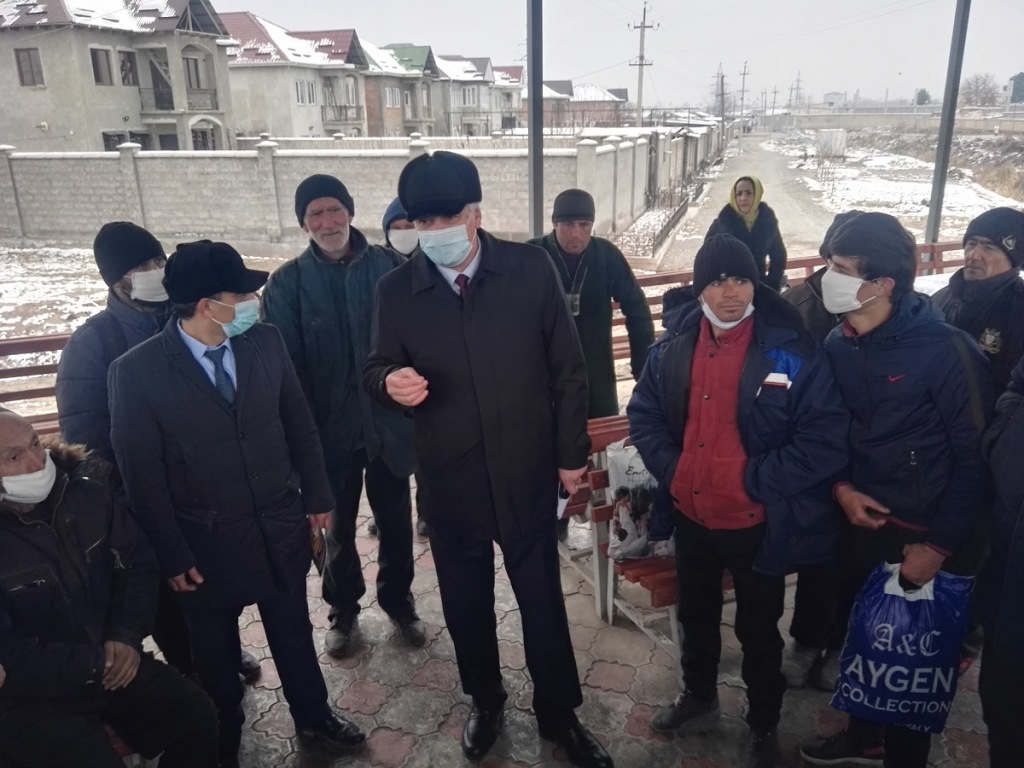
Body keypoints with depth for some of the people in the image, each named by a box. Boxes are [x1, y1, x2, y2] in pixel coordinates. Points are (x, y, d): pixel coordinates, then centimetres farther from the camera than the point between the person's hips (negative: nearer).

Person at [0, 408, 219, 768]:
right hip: (29, 698, -4)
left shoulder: (87, 489, -6)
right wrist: (93, 664, -18)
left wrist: (127, 636, -11)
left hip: (107, 659, 4)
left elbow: (138, 562, 2)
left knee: (196, 715, -5)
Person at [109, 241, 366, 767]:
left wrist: (317, 495, 6)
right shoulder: (136, 371, -17)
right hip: (208, 543, -2)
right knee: (215, 652, 20)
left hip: (281, 527, 3)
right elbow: (142, 476, -11)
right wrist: (172, 556, -8)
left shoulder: (266, 342, -7)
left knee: (294, 632, 20)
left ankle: (314, 720, 44)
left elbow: (299, 425, 3)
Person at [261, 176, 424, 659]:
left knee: (395, 521, 16)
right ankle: (343, 610, 40)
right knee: (339, 527, 18)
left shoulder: (389, 267, -6)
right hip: (330, 429, 0)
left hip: (388, 421, 0)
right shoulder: (288, 283, -6)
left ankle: (398, 600, 40)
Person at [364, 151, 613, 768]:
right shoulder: (396, 289, -5)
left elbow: (568, 366, -3)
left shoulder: (531, 268, -9)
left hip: (527, 473, -1)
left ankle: (560, 715, 37)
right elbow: (376, 369, 3)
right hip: (450, 479, 2)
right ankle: (485, 703, 45)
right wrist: (391, 382, -22)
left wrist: (572, 452, -1)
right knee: (465, 604, 19)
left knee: (543, 600, 13)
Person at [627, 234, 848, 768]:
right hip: (690, 514, 4)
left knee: (758, 629, 17)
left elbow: (826, 441, -17)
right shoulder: (674, 346, -4)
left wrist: (755, 481, -21)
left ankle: (763, 725, 42)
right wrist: (670, 468, -6)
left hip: (757, 522, -4)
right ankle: (698, 695, 51)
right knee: (695, 614, 25)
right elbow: (643, 413, 7)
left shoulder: (792, 351, -17)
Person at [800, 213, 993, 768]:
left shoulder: (946, 349, -20)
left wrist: (940, 545, -14)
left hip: (923, 536, -5)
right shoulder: (837, 344, -3)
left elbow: (976, 458, -15)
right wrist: (841, 488, -8)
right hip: (861, 521, 5)